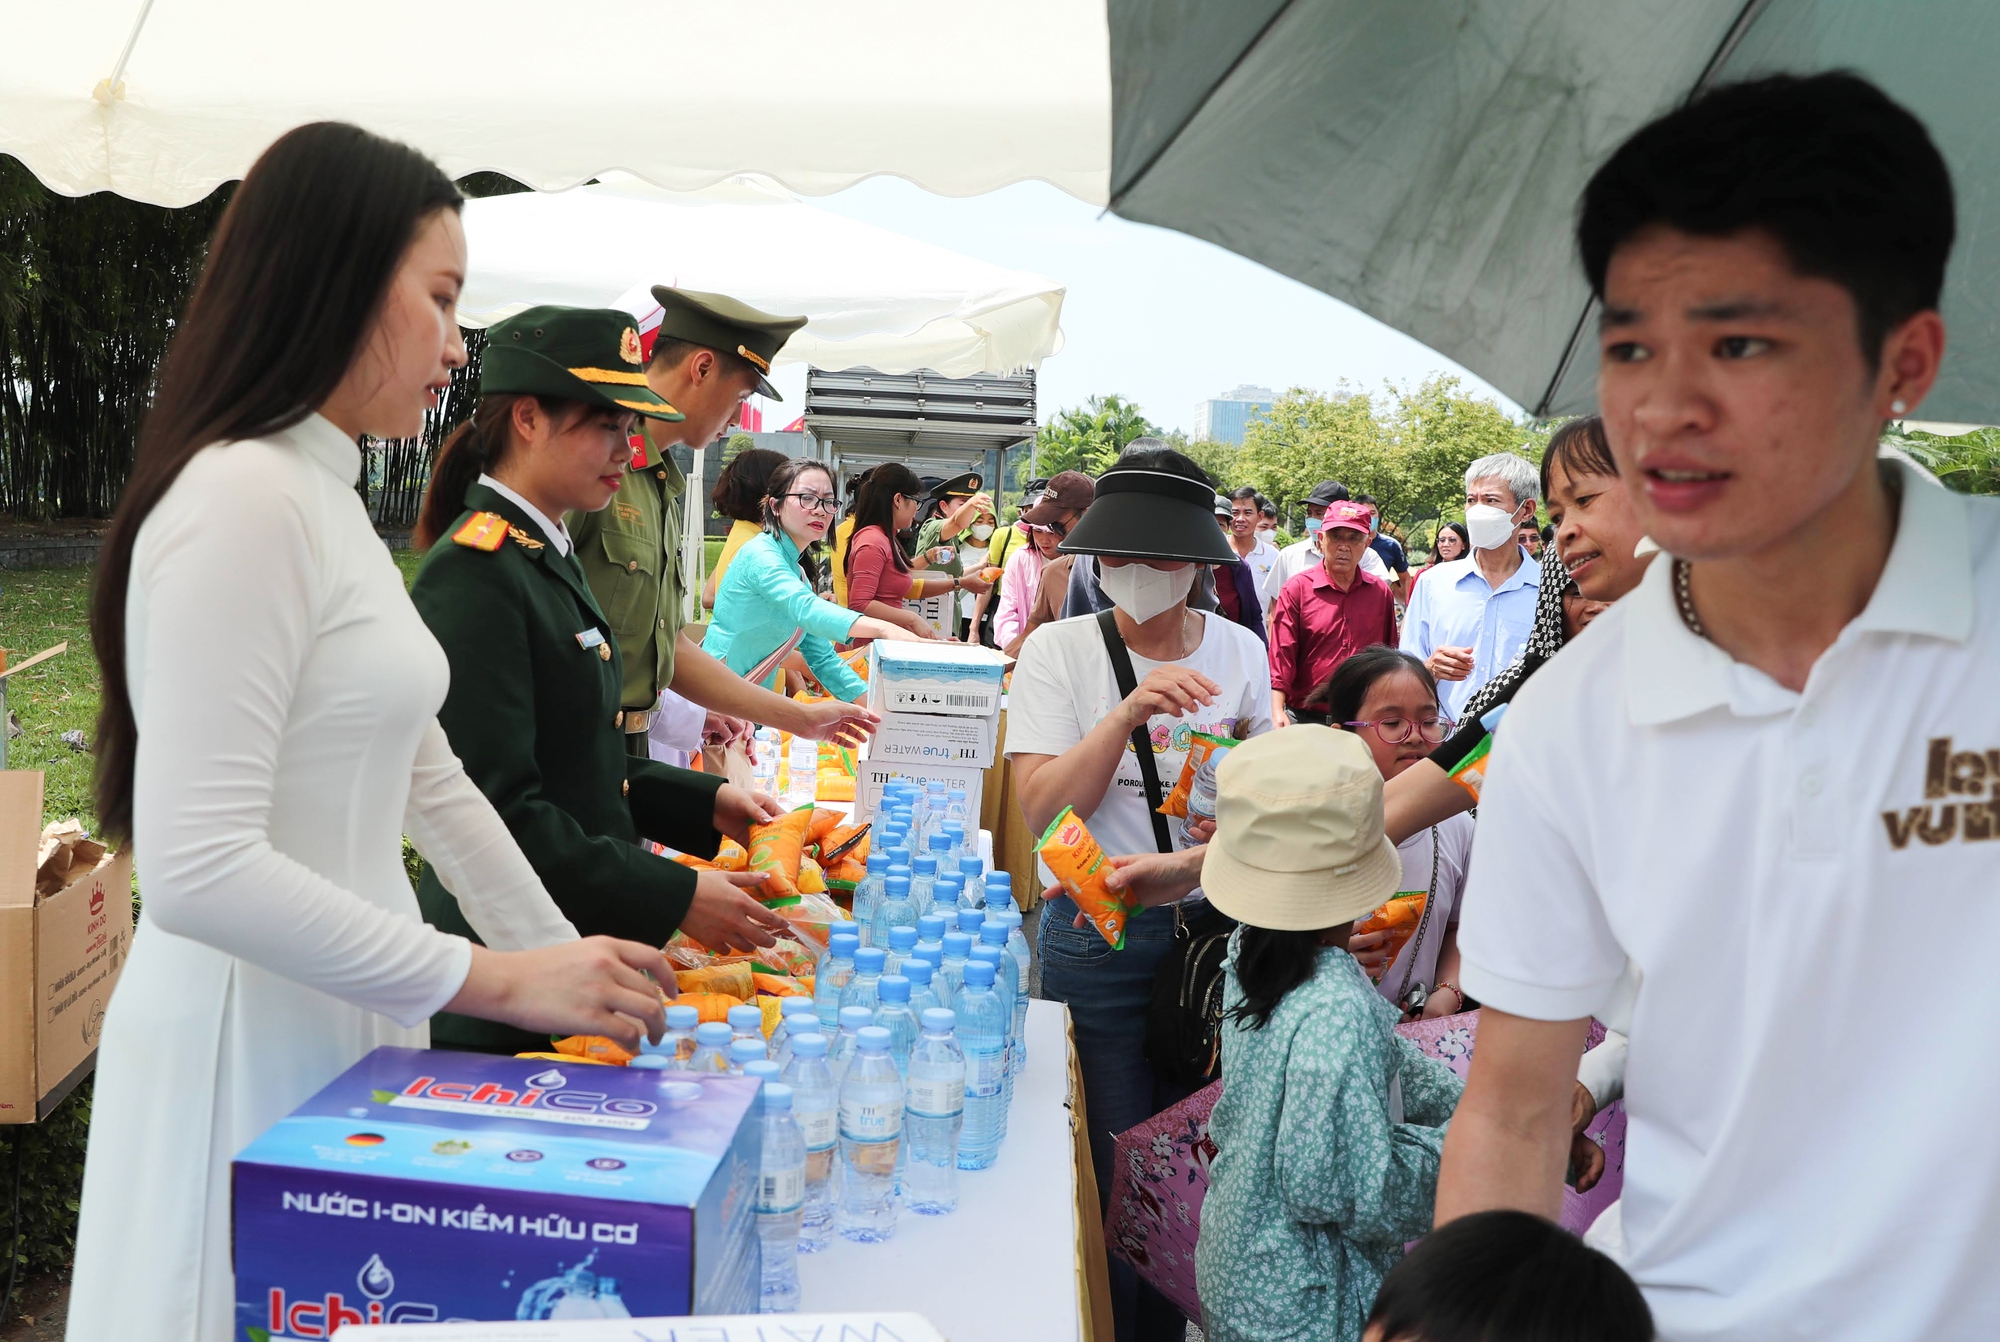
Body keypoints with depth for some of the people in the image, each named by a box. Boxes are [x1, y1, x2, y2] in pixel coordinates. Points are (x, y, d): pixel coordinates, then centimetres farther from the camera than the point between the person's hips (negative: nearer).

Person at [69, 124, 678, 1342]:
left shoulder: (332, 501, 12)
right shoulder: (241, 499, -19)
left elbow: (424, 776, 15)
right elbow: (197, 867, -25)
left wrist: (573, 968, 14)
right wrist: (501, 981, -22)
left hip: (350, 1022, 9)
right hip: (256, 1046, -9)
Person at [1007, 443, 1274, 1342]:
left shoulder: (1239, 650, 5)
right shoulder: (1059, 650, -5)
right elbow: (1041, 809, -14)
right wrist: (1129, 712, -23)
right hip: (1099, 937, -3)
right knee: (1114, 1175, 3)